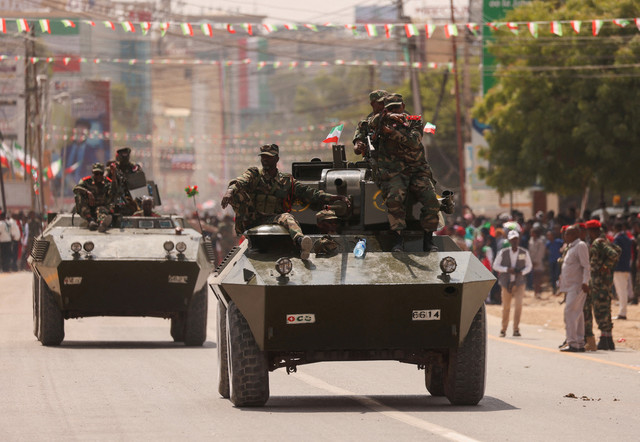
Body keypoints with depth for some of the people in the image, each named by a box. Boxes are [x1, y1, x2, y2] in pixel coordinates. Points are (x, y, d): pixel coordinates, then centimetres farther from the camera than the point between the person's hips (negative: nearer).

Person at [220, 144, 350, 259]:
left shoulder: (287, 181, 18)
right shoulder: (254, 174, 14)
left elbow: (310, 194, 13)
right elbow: (239, 182, -7)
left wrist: (338, 198, 3)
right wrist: (229, 191, -33)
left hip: (272, 219, 0)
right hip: (251, 219, 0)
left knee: (286, 217, -35)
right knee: (237, 193, -22)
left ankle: (300, 241, -67)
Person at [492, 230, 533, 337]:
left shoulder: (524, 253, 1)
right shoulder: (503, 253, -1)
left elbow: (529, 266, 11)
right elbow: (495, 266, 1)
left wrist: (522, 272, -10)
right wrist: (507, 270, -14)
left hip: (519, 283, 0)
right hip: (506, 283, 0)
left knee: (518, 305, -15)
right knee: (506, 307, 6)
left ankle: (516, 329, -8)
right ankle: (503, 329, 21)